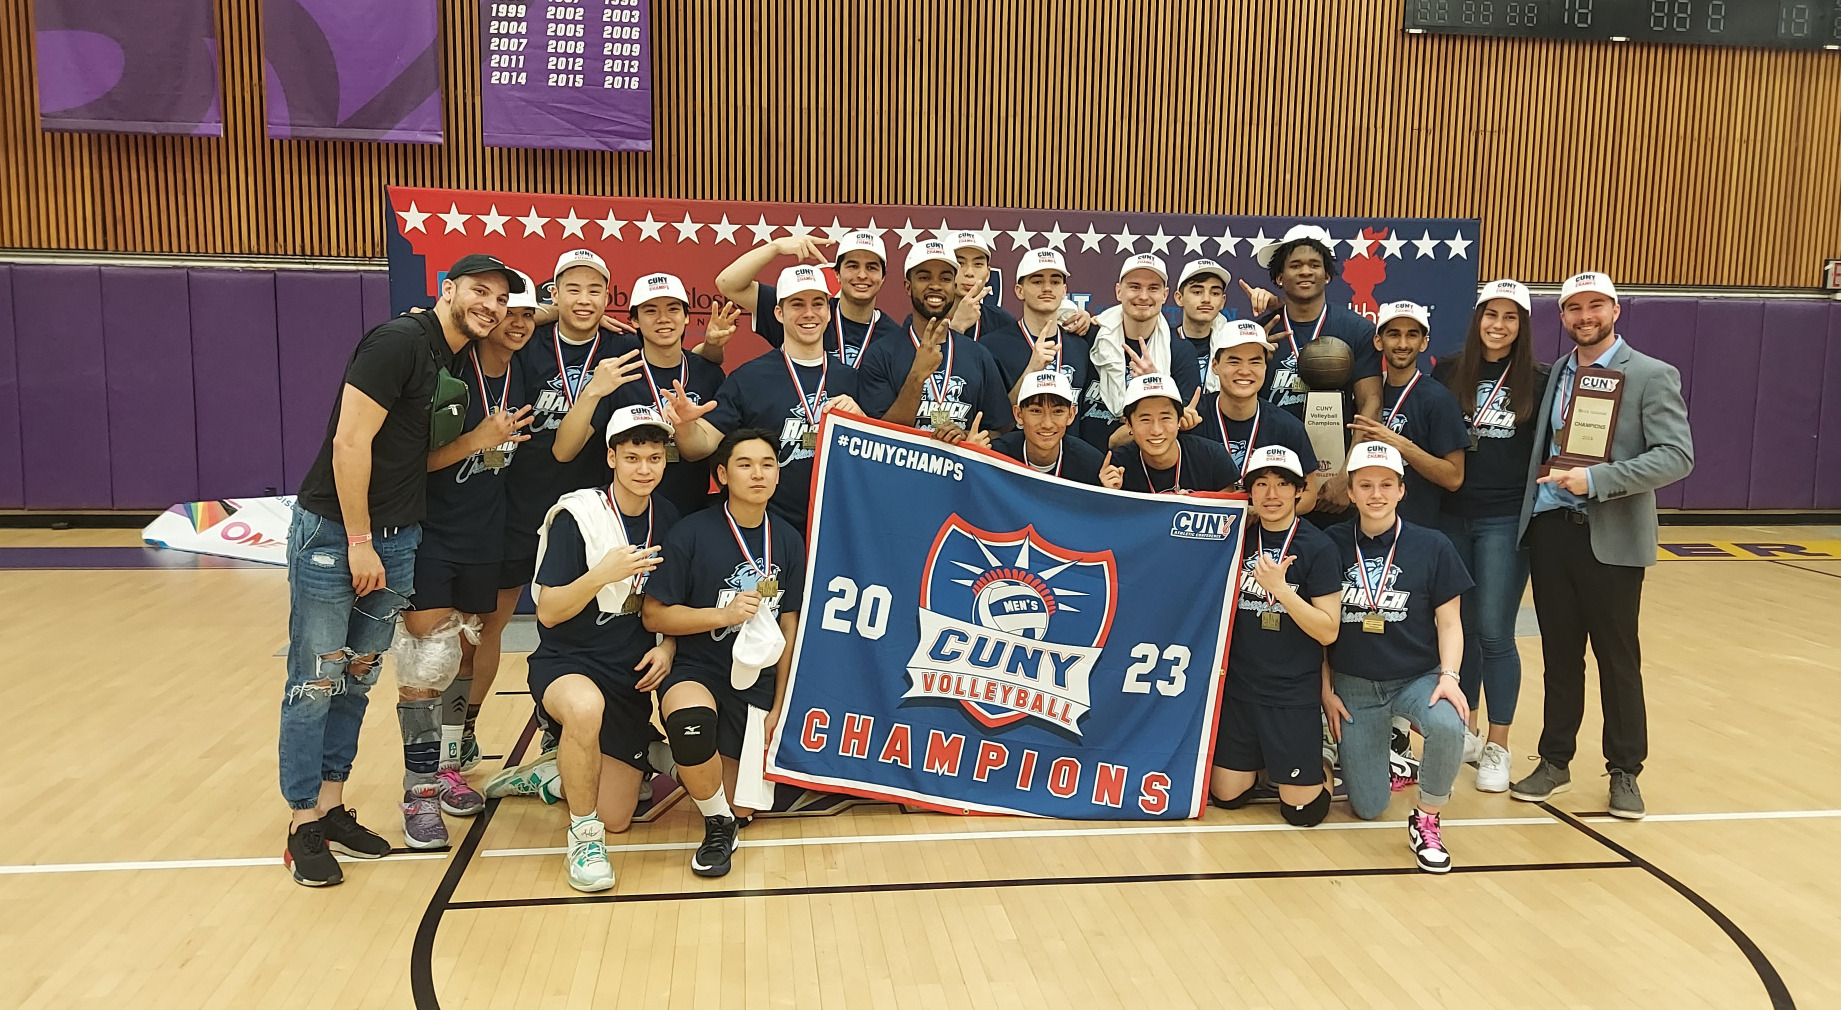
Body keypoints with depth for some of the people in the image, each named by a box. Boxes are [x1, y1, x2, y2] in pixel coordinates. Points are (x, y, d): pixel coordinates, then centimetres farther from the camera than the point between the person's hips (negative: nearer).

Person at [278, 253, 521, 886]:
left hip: (396, 538, 8)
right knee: (315, 683, 1)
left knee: (357, 679, 14)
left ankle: (331, 808, 24)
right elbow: (350, 442, -19)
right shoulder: (399, 342, -15)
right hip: (332, 531, -8)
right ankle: (303, 826, 11)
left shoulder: (459, 363, 10)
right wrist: (358, 542, -18)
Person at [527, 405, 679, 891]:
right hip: (566, 663, -5)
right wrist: (602, 574, -30)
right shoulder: (576, 517, -14)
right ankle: (582, 834, -20)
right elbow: (548, 613, -15)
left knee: (616, 818, 2)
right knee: (586, 705, -43)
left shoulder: (668, 517, 2)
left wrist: (667, 646, -4)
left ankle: (555, 774, 36)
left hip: (632, 675, 5)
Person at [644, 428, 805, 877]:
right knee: (693, 721, -40)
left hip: (756, 680, 4)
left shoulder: (788, 540, 1)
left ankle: (691, 765, 39)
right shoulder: (692, 533, -10)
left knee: (742, 808, 4)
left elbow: (788, 626, 7)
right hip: (696, 671, -4)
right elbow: (655, 615, -8)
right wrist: (724, 614, -20)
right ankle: (717, 825, -12)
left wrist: (778, 705, 5)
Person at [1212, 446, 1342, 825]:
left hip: (1294, 693, -4)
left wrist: (1280, 587, -22)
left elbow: (1328, 631, -13)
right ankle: (1262, 761, 36)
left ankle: (1320, 765, 30)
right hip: (1239, 685, 4)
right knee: (1227, 794, 7)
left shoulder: (1318, 548, -9)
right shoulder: (1240, 541, 4)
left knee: (1303, 810, 0)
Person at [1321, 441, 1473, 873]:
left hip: (1417, 677, -1)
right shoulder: (1332, 545, -4)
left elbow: (1449, 623, 0)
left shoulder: (1432, 547, -4)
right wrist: (1326, 690, 0)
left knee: (1448, 726, -36)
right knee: (1367, 808, 0)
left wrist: (1449, 676, -16)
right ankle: (1376, 759, 37)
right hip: (1352, 685, 1)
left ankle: (1426, 821, -9)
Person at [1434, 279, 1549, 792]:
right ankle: (1466, 731, 27)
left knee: (1494, 633, -2)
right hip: (1453, 515, 2)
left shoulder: (1538, 381, 0)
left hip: (1505, 519, -2)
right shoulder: (1448, 373, 4)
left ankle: (1497, 748, 10)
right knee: (1461, 627, 12)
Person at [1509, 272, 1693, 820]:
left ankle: (1625, 770, 19)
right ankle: (1555, 759, 23)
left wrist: (1597, 479, -21)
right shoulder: (1553, 376, 12)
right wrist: (1535, 505, 2)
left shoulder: (1652, 376, -4)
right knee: (1559, 655, 11)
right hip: (1550, 531, 4)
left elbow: (1676, 456, -13)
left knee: (1618, 658, 6)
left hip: (1612, 538, -4)